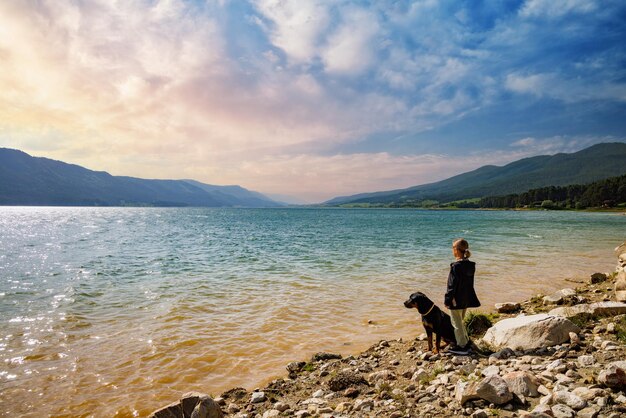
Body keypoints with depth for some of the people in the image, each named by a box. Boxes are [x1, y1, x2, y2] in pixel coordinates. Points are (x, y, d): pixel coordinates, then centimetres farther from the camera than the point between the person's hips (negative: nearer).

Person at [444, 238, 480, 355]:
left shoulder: (456, 266, -22)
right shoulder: (470, 265, 3)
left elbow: (452, 285, -20)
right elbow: (469, 283, 12)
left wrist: (447, 300, -13)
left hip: (457, 300, -8)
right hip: (466, 298, 8)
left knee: (457, 323, 6)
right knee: (460, 321, 23)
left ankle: (462, 347, 13)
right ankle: (466, 343, 31)